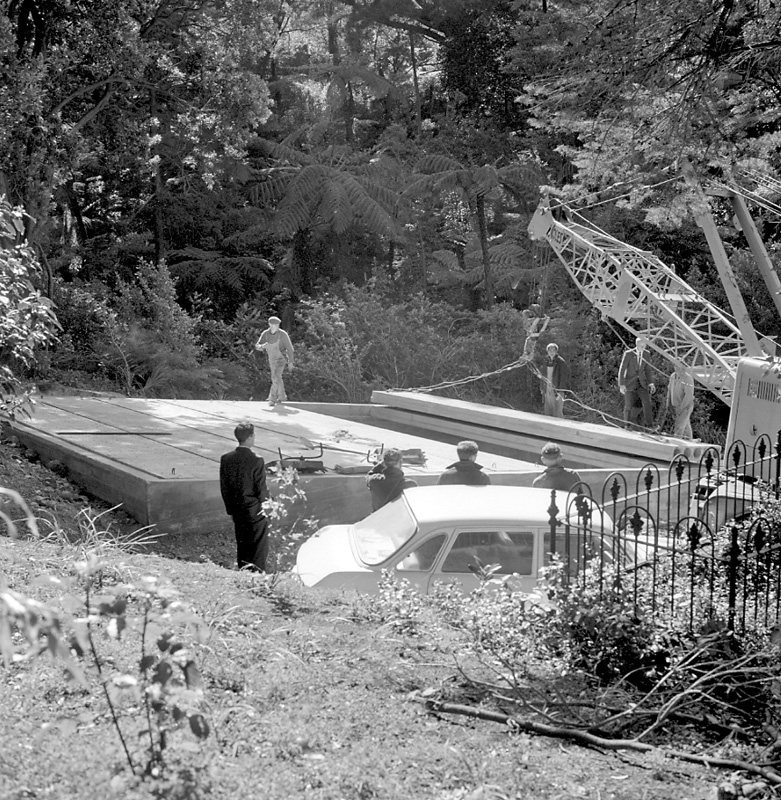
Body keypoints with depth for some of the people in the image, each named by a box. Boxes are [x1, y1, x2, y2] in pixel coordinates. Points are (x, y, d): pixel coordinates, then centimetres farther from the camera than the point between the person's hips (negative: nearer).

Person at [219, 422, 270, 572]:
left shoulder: (226, 459, -1)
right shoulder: (256, 461, -18)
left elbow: (224, 487, 4)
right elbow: (261, 489, -13)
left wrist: (231, 509, 13)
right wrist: (266, 508, 2)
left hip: (237, 510, 6)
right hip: (255, 512, -6)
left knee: (242, 547, 16)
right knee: (259, 549, 3)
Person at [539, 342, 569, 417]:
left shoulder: (561, 362, -10)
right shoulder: (546, 362, 8)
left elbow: (564, 377, -12)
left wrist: (560, 391, -16)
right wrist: (542, 388, 13)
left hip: (557, 390, -6)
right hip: (547, 390, 6)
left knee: (557, 412, -4)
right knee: (547, 412, 9)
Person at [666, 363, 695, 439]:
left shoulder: (687, 378, -20)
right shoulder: (673, 376, 4)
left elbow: (689, 395, -24)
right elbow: (670, 390, 15)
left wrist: (681, 408, -24)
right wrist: (669, 403, 6)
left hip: (685, 407, -7)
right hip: (676, 406, 7)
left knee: (678, 428, -15)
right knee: (685, 427, 17)